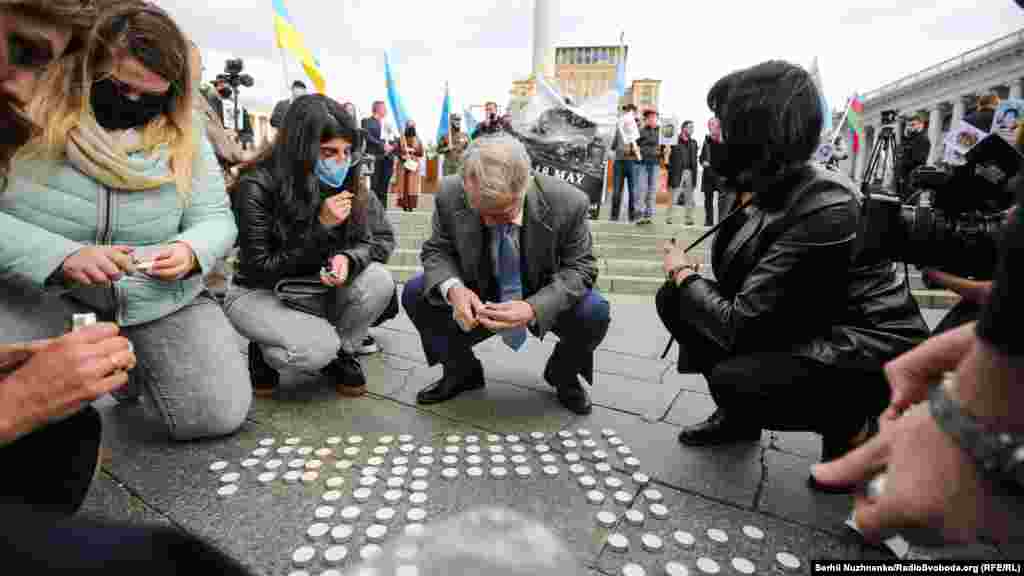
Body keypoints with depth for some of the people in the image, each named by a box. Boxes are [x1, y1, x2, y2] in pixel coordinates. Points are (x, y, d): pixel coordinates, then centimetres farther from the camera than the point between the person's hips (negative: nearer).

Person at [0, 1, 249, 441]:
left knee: (221, 415, -3)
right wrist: (62, 257, -31)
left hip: (160, 298, 2)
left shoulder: (185, 134, 0)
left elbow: (216, 219, 1)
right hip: (46, 292, -1)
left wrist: (191, 250, -22)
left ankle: (131, 367, 27)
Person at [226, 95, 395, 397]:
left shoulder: (343, 182, -9)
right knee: (319, 348, -32)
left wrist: (347, 260, -31)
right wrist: (321, 226, -31)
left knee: (379, 281, -24)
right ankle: (264, 353, 6)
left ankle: (341, 353, 2)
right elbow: (261, 269, -22)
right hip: (259, 292, -4)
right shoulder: (257, 185, -23)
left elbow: (364, 243, -5)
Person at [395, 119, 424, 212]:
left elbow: (421, 153, 2)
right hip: (403, 165, 0)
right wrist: (403, 156, -14)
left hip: (414, 165, 0)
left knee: (412, 184, -5)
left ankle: (411, 205, -5)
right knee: (404, 183, -4)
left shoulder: (417, 139, 9)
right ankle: (404, 204, -2)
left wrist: (413, 150, -12)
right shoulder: (401, 139, 7)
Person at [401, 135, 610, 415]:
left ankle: (563, 374, 7)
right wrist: (453, 288, -33)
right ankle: (463, 370, 9)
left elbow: (579, 267, -18)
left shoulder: (568, 203, -28)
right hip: (478, 299, 2)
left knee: (594, 313, -29)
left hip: (544, 301, -2)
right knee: (415, 294, -16)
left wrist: (534, 308, -37)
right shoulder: (450, 195, -22)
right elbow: (437, 251, -9)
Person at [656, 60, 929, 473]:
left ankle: (850, 427, 2)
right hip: (804, 332, 8)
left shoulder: (825, 209, -29)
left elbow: (739, 326, -27)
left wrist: (683, 273, -13)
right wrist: (684, 281, -5)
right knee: (674, 299, -4)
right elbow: (737, 287, 8)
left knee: (733, 379, -31)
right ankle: (738, 414, 15)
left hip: (869, 354, -8)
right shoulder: (764, 187, -3)